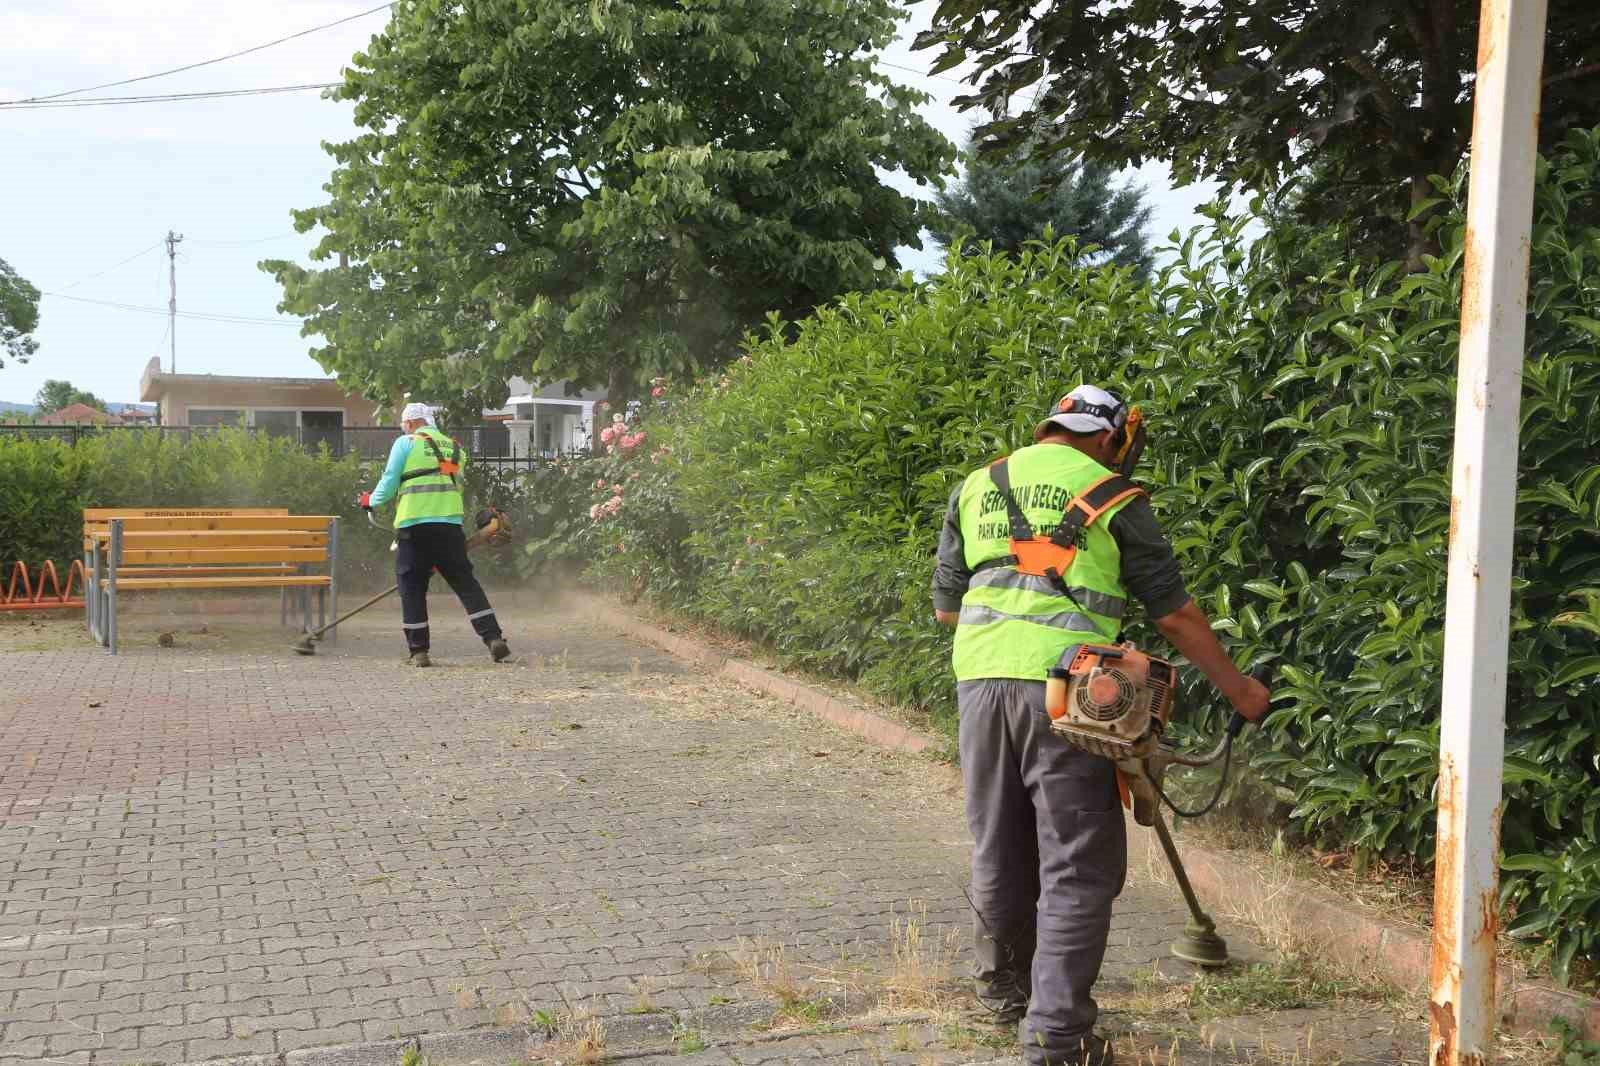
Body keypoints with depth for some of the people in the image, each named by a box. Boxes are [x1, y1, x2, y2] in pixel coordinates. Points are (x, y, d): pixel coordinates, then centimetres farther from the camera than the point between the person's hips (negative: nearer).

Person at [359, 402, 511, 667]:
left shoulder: (406, 443, 4)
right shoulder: (455, 448, 19)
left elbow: (389, 484, 2)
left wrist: (370, 501, 24)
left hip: (414, 525, -3)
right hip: (450, 526, 4)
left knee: (412, 588, 6)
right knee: (466, 583, 5)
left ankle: (418, 651, 6)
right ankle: (494, 639, -6)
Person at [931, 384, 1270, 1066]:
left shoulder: (974, 489, 17)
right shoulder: (1110, 496, 4)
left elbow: (944, 606, 19)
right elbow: (1175, 614, 5)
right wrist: (1239, 690, 15)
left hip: (979, 677, 5)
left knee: (999, 850, 19)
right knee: (1078, 866, 2)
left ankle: (1002, 986, 35)